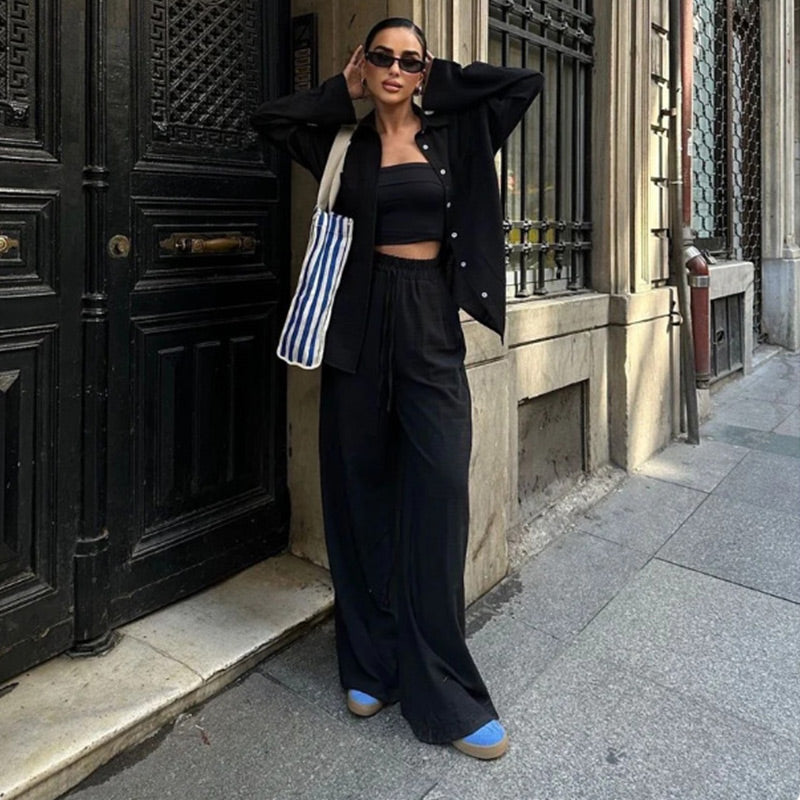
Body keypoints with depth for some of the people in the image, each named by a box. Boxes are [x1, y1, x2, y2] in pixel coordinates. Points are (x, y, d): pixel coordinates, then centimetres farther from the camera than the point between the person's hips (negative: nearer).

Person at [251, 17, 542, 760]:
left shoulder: (453, 134, 11)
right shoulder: (345, 140, 12)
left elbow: (525, 81, 6)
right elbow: (266, 116, 8)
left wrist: (440, 81, 11)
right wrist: (343, 91, 10)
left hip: (429, 323, -1)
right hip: (358, 323, 1)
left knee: (438, 494, -7)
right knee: (361, 495, 4)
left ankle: (441, 693, 3)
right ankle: (370, 664, 19)